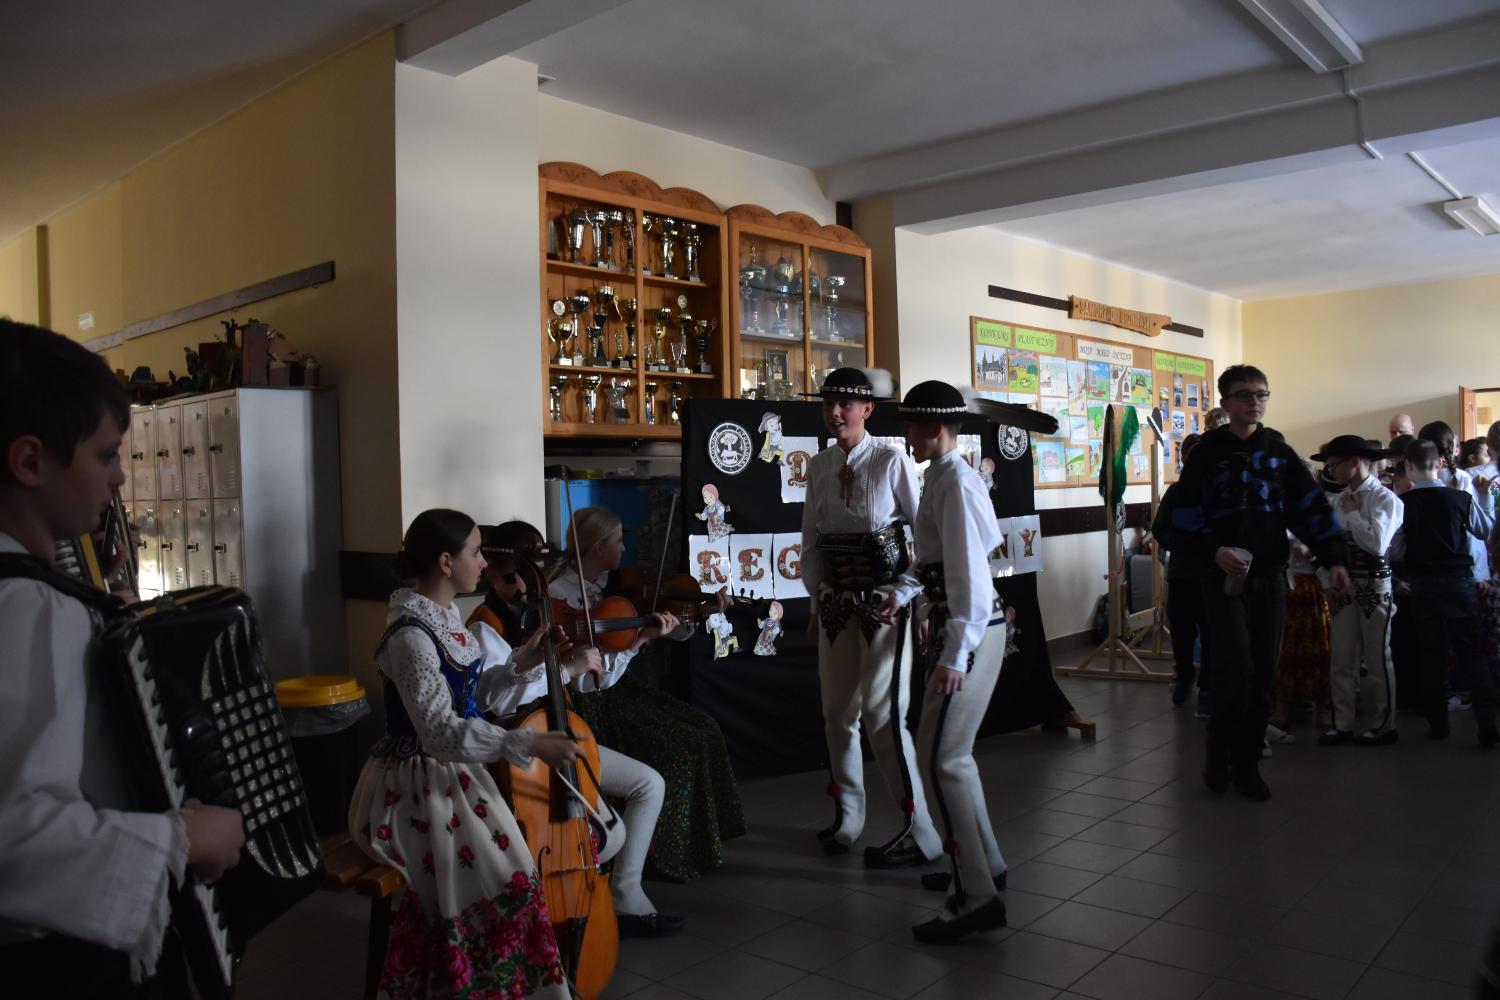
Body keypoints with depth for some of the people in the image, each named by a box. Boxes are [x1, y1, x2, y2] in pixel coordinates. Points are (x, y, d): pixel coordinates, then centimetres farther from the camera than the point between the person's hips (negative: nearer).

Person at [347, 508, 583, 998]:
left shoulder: (444, 615, 6)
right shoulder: (411, 634, -22)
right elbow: (440, 732, -28)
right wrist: (528, 744, -33)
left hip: (454, 771, 9)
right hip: (419, 783, -9)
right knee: (496, 880, -18)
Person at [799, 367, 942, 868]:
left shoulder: (892, 460, -9)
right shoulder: (818, 466, 6)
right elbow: (811, 540, 11)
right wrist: (816, 603, 12)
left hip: (884, 596, -5)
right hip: (834, 599, 5)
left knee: (881, 710, -8)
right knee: (837, 710, 11)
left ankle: (921, 830, 3)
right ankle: (847, 813, 28)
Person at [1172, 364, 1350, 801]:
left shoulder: (1279, 451, 9)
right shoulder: (1207, 454, -1)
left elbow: (1311, 507, 7)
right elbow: (1187, 517, -3)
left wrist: (1332, 559, -2)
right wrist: (1213, 551, -18)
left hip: (1270, 576, 4)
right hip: (1225, 577, -3)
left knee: (1262, 675, 6)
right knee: (1235, 670, -12)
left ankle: (1247, 763, 19)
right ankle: (1219, 757, 9)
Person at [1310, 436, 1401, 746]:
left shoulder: (1385, 499, -8)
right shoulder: (1341, 499, 7)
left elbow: (1377, 543, -21)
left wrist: (1353, 513, -11)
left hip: (1374, 585, -5)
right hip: (1344, 585, 5)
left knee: (1377, 657, 4)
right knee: (1341, 659, 7)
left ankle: (1385, 724, 17)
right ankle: (1342, 724, 15)